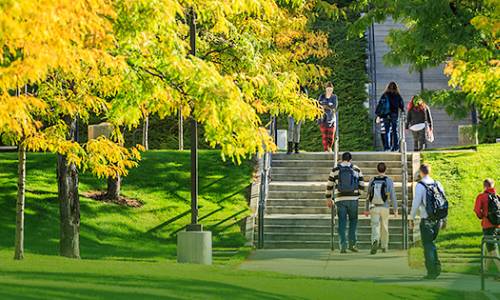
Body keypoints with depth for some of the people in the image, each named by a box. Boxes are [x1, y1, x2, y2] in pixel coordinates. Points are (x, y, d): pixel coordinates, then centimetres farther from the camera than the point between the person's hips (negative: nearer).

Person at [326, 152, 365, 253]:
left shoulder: (335, 170, 5)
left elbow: (329, 185, 7)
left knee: (342, 223, 5)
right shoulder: (356, 170, 4)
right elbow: (362, 186, 4)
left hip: (340, 199, 0)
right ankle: (352, 243, 5)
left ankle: (343, 245, -3)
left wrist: (328, 199, 16)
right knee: (353, 220, 15)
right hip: (353, 199, 0)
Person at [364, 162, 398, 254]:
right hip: (384, 208, 0)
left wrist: (366, 209, 16)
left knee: (375, 227, -6)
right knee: (384, 228, 16)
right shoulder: (389, 181, -5)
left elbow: (368, 196, 7)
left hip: (374, 208, 0)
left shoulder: (372, 180, 2)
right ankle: (384, 247, 27)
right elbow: (393, 196, -8)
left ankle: (375, 242, -34)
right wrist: (395, 209, -3)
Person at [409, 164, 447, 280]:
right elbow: (444, 202, 9)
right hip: (438, 220, 5)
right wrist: (444, 219, 17)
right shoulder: (437, 184, 6)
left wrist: (411, 219, -2)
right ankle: (437, 266, 9)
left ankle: (431, 272, 1)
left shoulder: (420, 186, -10)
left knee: (428, 245, 3)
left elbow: (416, 204, -13)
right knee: (431, 242, 21)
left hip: (427, 221, -5)